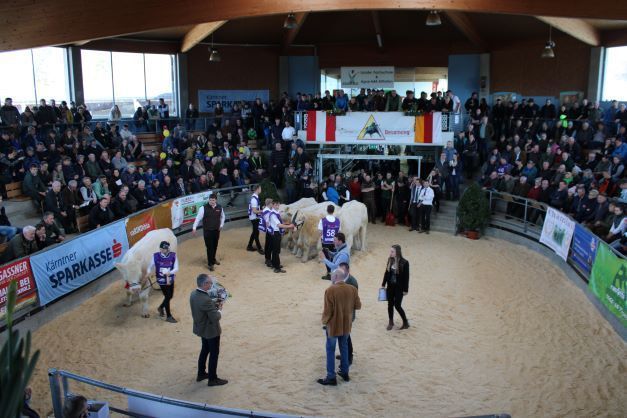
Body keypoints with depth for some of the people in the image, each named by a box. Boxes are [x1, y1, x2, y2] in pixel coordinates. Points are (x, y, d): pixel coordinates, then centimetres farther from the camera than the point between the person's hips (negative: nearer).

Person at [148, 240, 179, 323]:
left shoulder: (173, 255, -14)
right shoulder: (156, 256, -16)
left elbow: (176, 268, -15)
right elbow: (151, 267, -3)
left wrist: (170, 272, -34)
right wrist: (148, 273, -23)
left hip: (171, 279, 4)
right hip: (162, 280, -3)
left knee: (170, 296, 17)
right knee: (167, 296, 1)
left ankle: (161, 307, 48)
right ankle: (169, 316, 20)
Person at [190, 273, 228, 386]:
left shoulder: (193, 293, -8)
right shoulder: (206, 300, -35)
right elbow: (216, 317, -28)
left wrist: (214, 305, -1)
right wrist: (219, 309, -8)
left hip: (201, 328, 9)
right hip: (211, 330, -9)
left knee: (205, 349, 26)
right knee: (214, 353, 10)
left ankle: (201, 374, 40)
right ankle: (212, 379, 23)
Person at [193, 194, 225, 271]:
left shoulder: (220, 208, -3)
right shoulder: (204, 208, -14)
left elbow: (222, 217, 16)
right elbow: (198, 218, -10)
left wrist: (221, 225, 13)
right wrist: (194, 228, -11)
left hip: (216, 230, 4)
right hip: (207, 231, -4)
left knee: (215, 246, 16)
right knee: (209, 247, -2)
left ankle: (213, 259, 40)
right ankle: (210, 264, 7)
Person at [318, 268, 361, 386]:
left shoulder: (330, 290, -20)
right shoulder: (352, 289, -6)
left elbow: (328, 310, -18)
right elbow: (358, 306, 3)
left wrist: (324, 321, -2)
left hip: (333, 325, -5)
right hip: (346, 325, 5)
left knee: (330, 350, 7)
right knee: (344, 348, 21)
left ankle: (331, 377, 12)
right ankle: (345, 373, 31)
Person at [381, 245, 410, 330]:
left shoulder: (404, 263, -17)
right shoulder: (390, 260, -2)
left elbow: (406, 277, -13)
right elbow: (386, 273, 7)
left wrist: (405, 289, -11)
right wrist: (383, 284, 9)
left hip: (399, 288, -5)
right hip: (390, 286, 5)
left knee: (397, 305, -1)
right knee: (390, 304, 11)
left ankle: (405, 322, 19)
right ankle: (391, 322, 29)